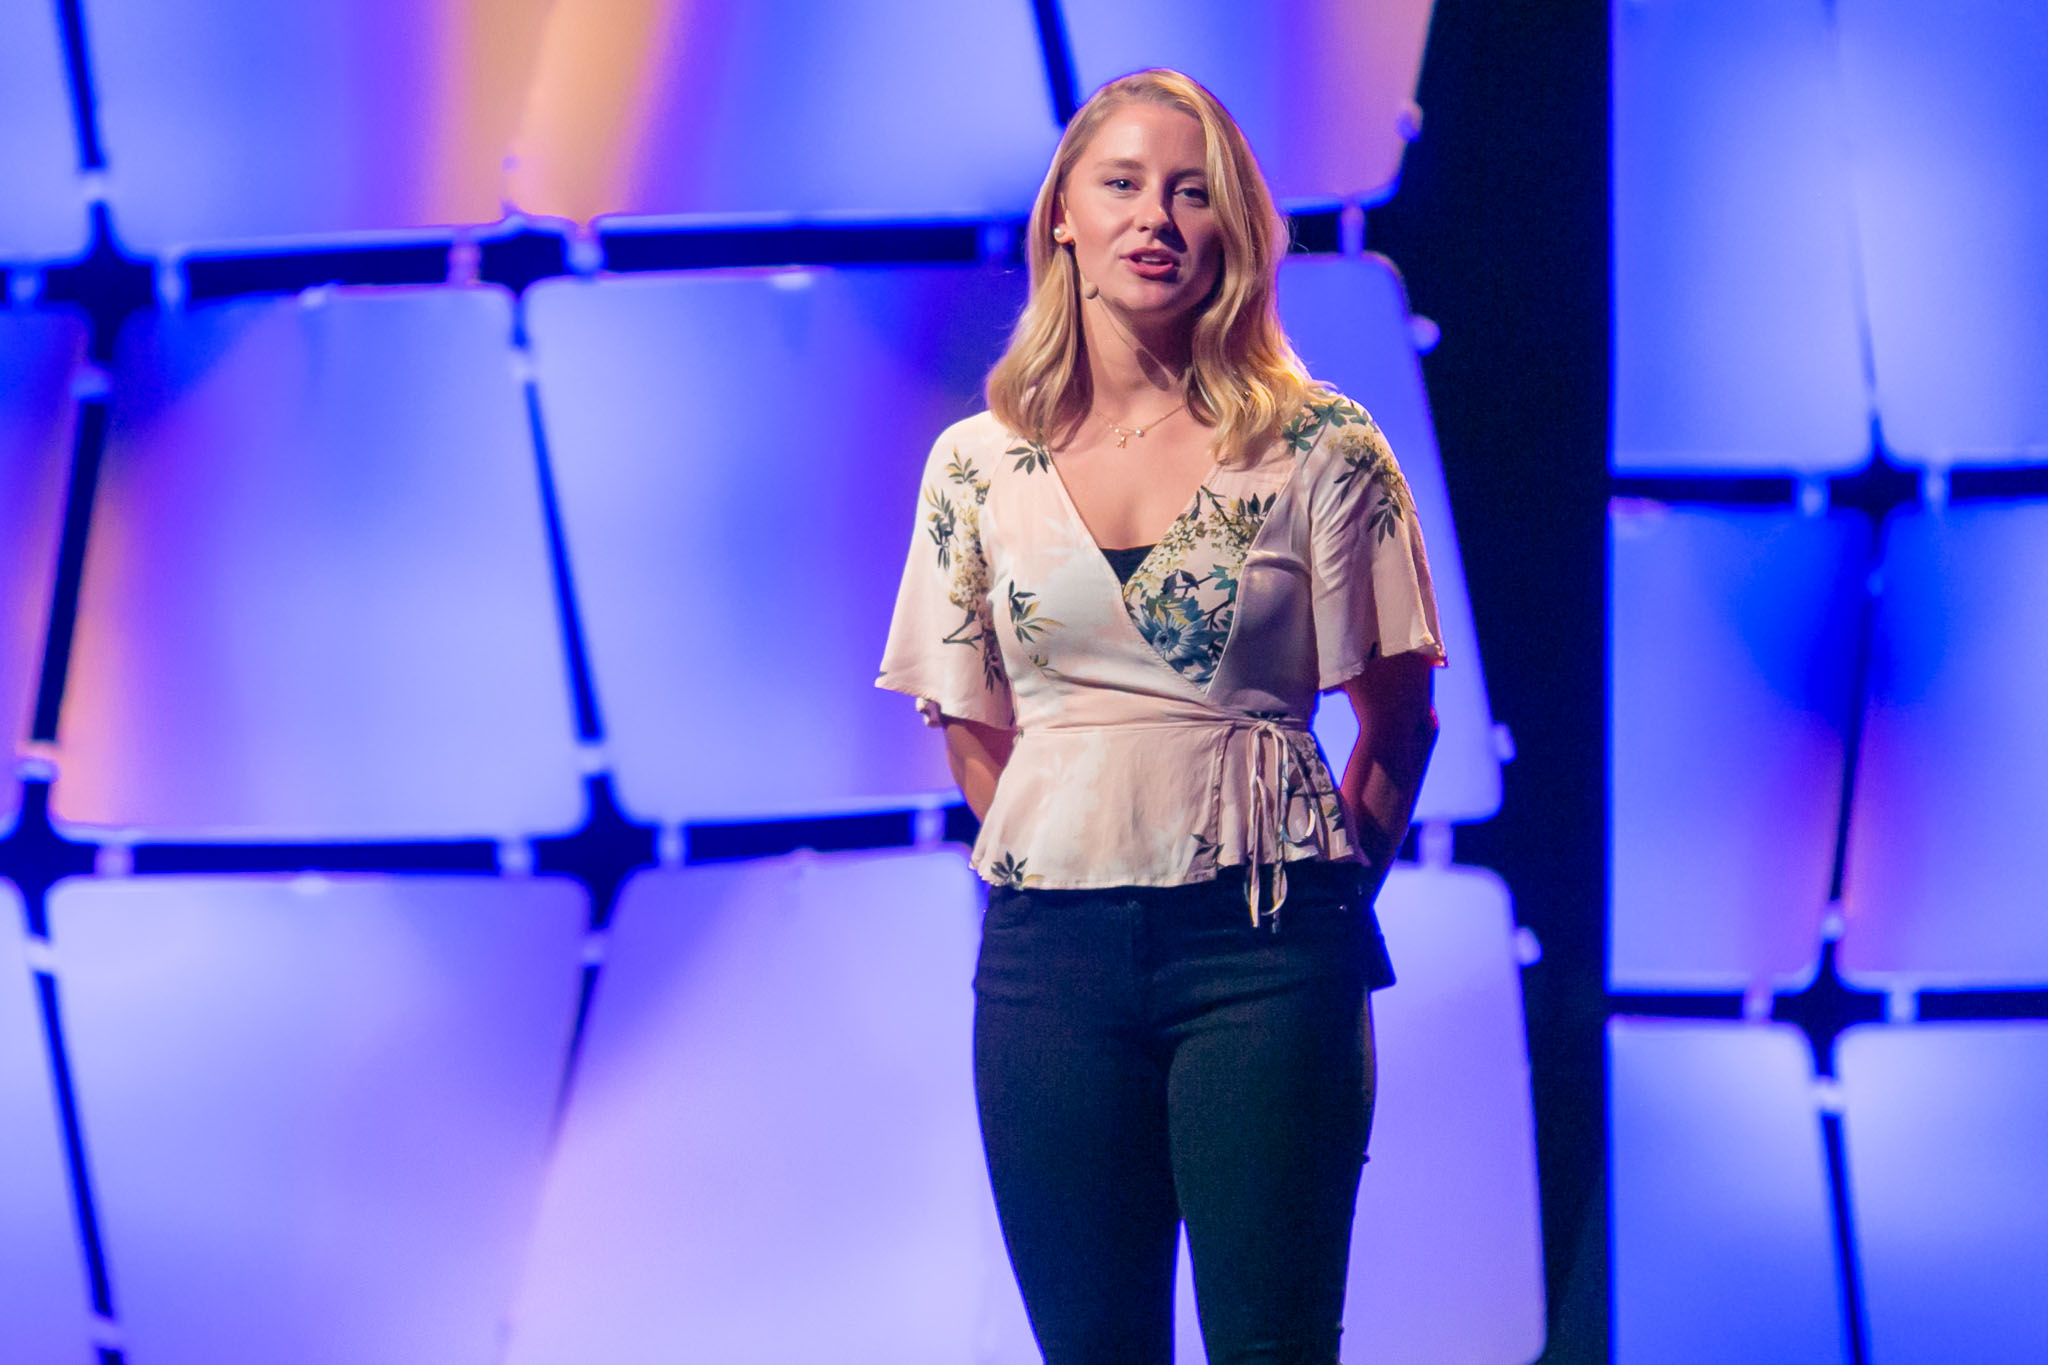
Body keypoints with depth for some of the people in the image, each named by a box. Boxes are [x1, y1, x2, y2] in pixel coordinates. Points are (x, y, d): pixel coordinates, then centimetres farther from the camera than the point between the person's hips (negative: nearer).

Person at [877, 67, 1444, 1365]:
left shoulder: (1319, 446, -1)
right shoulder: (979, 464, 6)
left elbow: (1398, 714, 5)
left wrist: (1326, 895, 6)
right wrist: (1061, 867, 8)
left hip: (1263, 953, -2)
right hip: (1051, 951, 2)